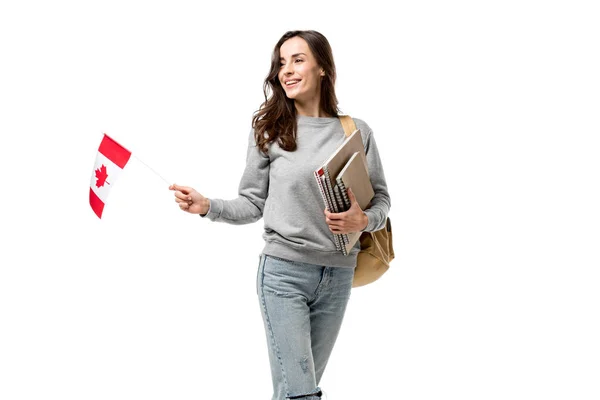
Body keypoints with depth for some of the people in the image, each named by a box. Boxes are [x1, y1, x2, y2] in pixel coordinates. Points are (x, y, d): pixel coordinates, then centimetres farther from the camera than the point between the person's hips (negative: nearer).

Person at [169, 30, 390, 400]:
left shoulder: (357, 131, 3)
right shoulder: (269, 130, 1)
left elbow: (382, 200, 7)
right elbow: (253, 204, 5)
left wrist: (362, 221, -13)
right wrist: (207, 206, -10)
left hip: (338, 276, 2)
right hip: (283, 271, -2)